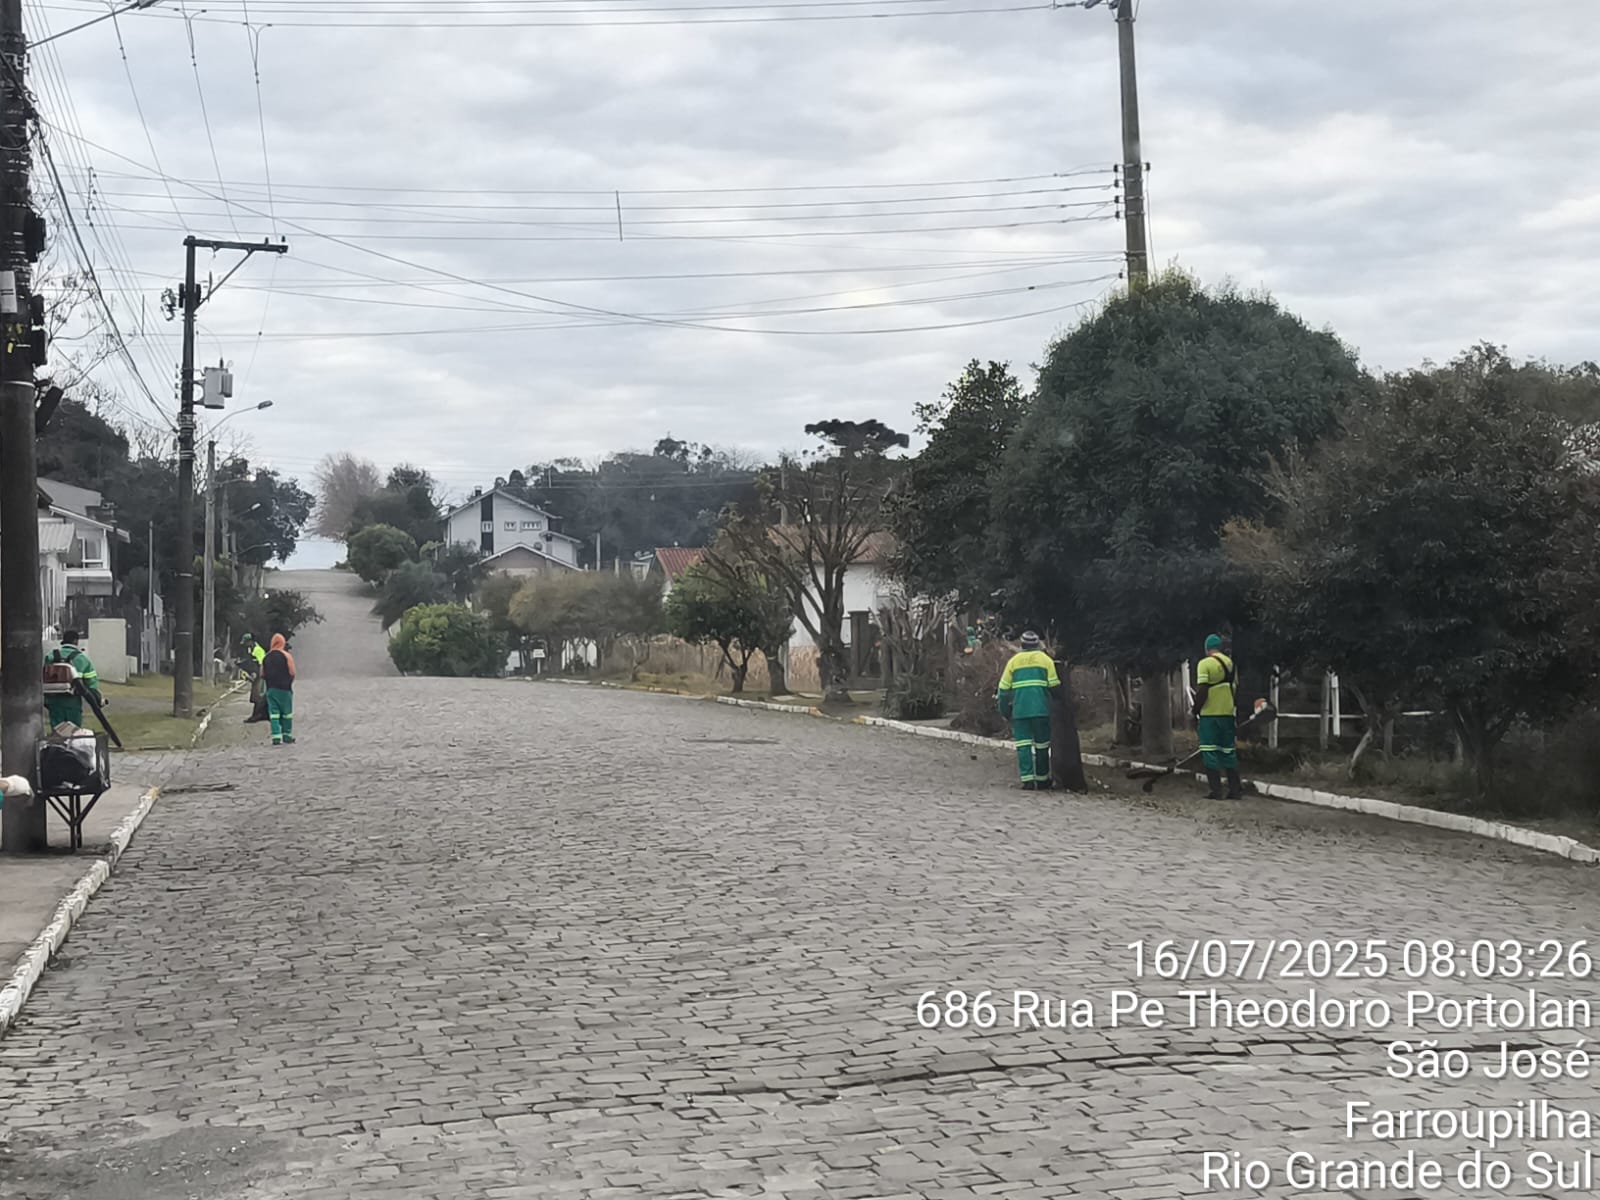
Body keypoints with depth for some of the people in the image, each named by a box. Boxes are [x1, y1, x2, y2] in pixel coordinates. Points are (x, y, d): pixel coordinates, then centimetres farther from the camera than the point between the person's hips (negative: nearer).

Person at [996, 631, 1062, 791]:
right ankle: (1042, 780, 16)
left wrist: (1004, 711, 19)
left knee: (1023, 745, -1)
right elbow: (1054, 686, 3)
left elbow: (1004, 688, 10)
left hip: (1019, 710, 1)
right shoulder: (1045, 659, 7)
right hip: (1041, 710, -1)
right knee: (1042, 745, 9)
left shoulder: (1014, 661, 11)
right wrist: (1060, 700, 21)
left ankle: (1028, 780, -11)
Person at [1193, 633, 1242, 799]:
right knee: (1228, 751, 13)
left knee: (1209, 751, 0)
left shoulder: (1205, 664, -10)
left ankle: (1216, 790, -4)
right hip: (1228, 713, 6)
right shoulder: (1230, 663, 9)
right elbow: (1235, 688, 13)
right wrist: (1236, 712, 20)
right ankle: (1235, 789, 11)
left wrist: (1196, 709, -4)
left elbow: (1202, 690, -16)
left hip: (1209, 714, -6)